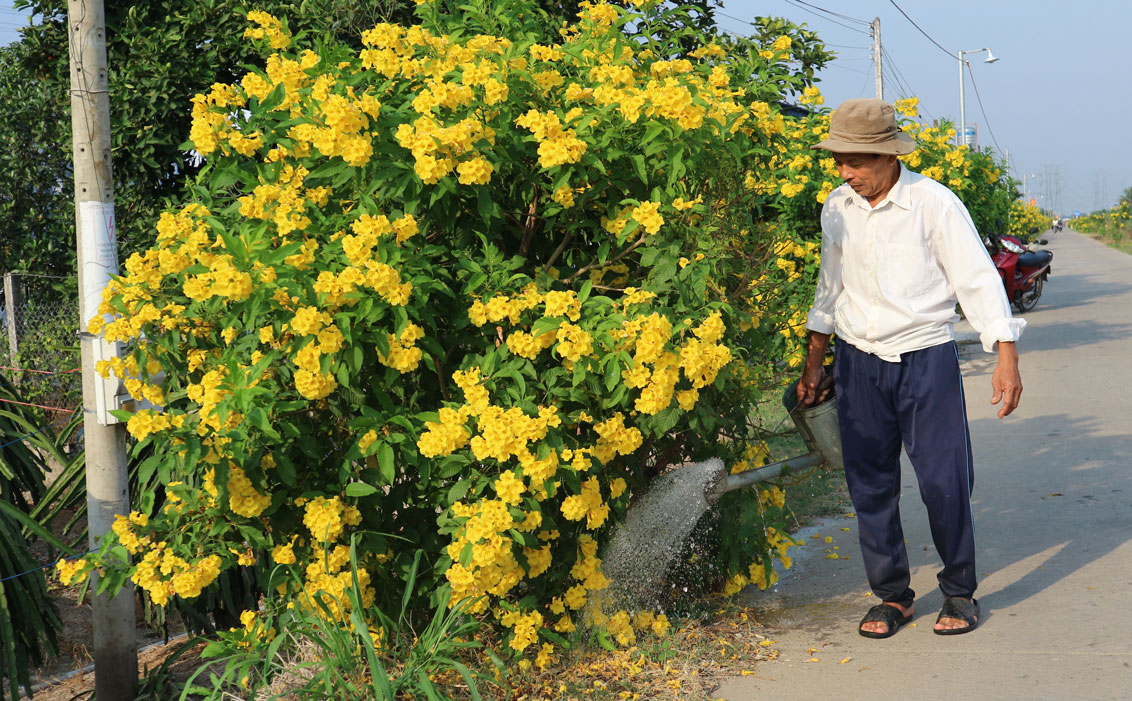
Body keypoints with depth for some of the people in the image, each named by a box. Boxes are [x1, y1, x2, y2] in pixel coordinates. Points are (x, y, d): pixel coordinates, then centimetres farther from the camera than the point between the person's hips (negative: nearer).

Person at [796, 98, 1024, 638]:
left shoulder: (934, 204, -10)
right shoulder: (836, 208, 5)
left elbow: (979, 280, -8)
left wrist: (1006, 358, -14)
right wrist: (813, 361, 18)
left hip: (927, 358, -4)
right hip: (858, 363, 4)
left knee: (944, 482, -5)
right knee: (870, 484, 3)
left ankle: (959, 592, 14)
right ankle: (892, 596, 16)